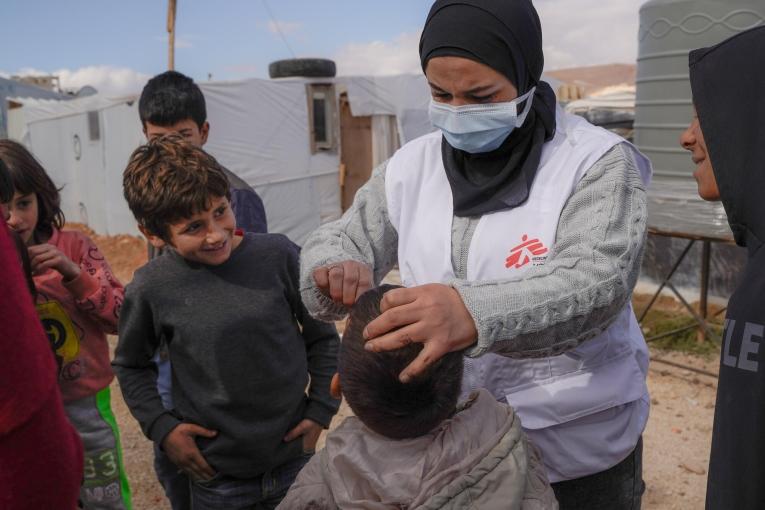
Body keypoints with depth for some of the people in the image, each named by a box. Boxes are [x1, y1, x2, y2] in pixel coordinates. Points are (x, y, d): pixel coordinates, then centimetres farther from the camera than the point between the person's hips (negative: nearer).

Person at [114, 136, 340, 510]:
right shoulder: (152, 289, -12)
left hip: (295, 460, 1)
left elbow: (321, 337, 1)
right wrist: (162, 428, -3)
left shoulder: (278, 256, -12)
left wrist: (320, 411, -2)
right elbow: (130, 366, 6)